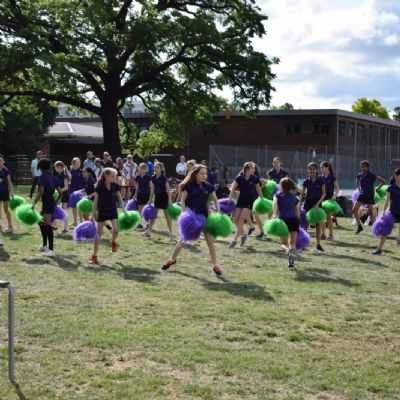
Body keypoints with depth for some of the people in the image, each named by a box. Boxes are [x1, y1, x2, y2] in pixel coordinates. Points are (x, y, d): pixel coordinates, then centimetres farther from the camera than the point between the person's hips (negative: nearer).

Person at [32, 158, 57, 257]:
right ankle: (45, 245, 30)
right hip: (52, 201, 9)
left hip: (47, 202, -9)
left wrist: (34, 203, -21)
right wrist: (56, 202, 27)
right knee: (41, 222, 23)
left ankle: (51, 250, -15)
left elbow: (41, 191, -21)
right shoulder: (52, 176, 13)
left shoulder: (43, 177, -10)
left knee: (47, 225, -11)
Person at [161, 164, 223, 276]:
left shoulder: (208, 186, 2)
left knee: (210, 240, -6)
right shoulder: (189, 186, -6)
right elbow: (183, 200, -4)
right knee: (183, 240, 7)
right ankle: (172, 259, 27)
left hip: (204, 215, 2)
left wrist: (218, 212, -3)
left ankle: (214, 265, -1)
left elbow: (215, 199, 10)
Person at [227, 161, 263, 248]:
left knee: (241, 220, -9)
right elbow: (233, 189, -5)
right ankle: (243, 235, 25)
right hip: (240, 200, 2)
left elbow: (258, 190, 7)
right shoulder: (239, 178, -9)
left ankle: (234, 239, -6)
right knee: (235, 219, 1)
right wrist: (230, 199, -14)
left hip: (249, 201, -2)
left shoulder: (255, 179, -7)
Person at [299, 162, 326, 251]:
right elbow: (302, 194, 3)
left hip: (317, 203, 0)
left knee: (318, 224, 1)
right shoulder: (306, 181, -1)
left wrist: (318, 203, -13)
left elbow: (324, 193, -2)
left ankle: (318, 244, 8)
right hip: (308, 202, 1)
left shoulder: (320, 180, -3)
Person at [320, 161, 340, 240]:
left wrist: (334, 195, -22)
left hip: (329, 198, -4)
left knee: (328, 217, -2)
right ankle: (323, 234, 10)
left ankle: (330, 234, 6)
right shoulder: (320, 177, 7)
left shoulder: (332, 177, -6)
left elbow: (337, 188, -6)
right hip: (321, 198, 5)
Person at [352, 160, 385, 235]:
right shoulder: (360, 175, 1)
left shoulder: (372, 175, -13)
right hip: (362, 194, 6)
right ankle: (359, 226, 10)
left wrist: (378, 188, -8)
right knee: (354, 210, -1)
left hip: (370, 195, -6)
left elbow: (383, 181, -12)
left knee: (371, 212, -5)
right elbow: (357, 179, 26)